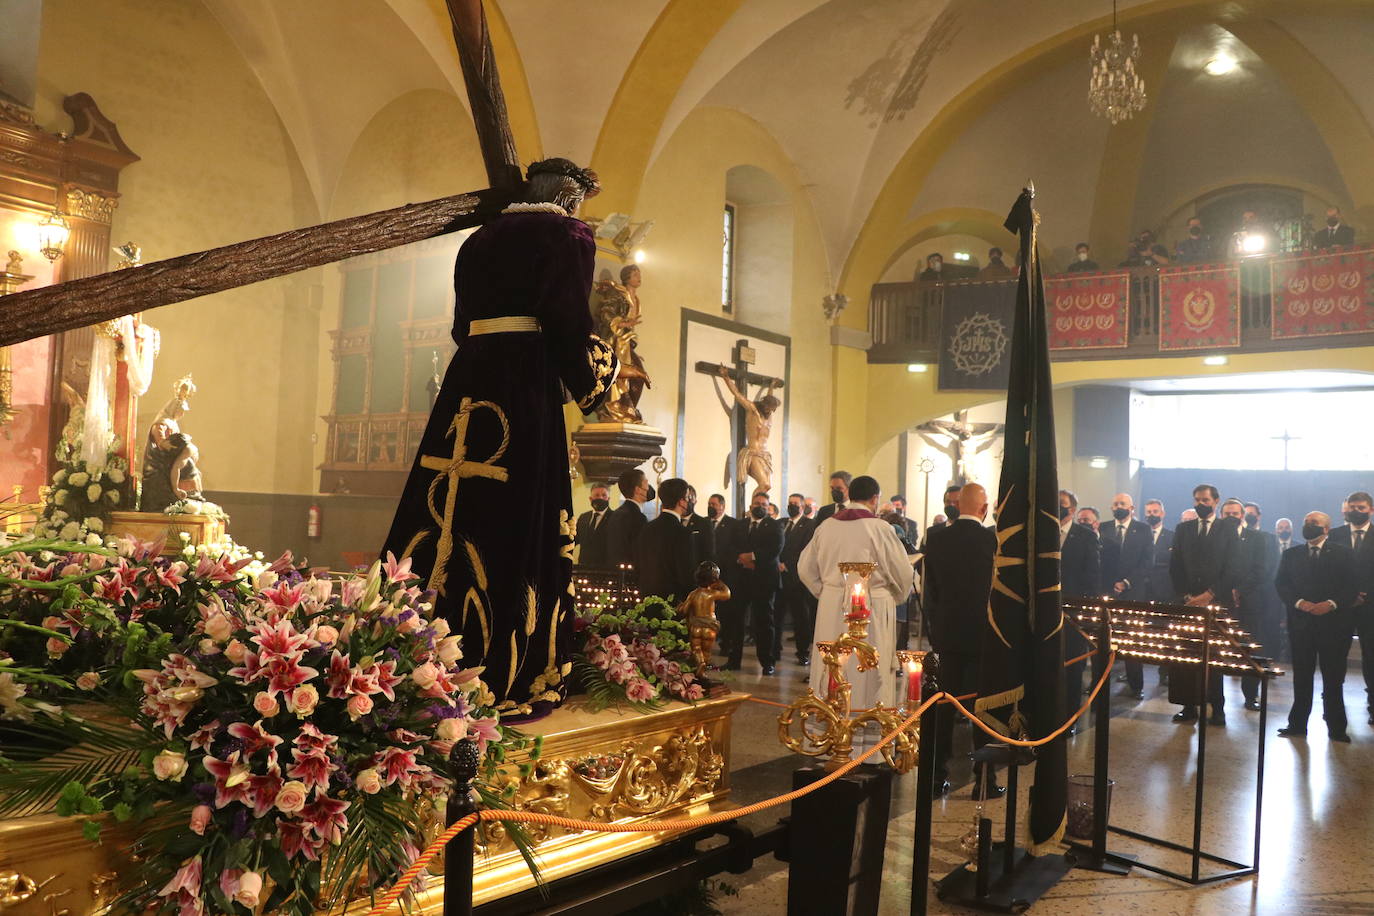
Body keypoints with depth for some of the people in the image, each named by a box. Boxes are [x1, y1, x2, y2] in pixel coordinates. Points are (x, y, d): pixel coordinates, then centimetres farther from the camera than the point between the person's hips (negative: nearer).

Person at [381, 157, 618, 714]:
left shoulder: (481, 237, 21)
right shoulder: (567, 233, 2)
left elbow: (463, 323, 20)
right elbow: (569, 322, -8)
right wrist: (598, 372, 8)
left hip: (467, 376, 7)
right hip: (526, 387, -6)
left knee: (449, 513, 8)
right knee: (518, 526, -4)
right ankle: (508, 682, 0)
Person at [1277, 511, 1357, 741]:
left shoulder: (1343, 554, 5)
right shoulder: (1291, 554, 12)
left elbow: (1351, 586, -2)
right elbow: (1281, 584, 4)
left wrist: (1331, 603, -17)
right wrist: (1299, 602, -12)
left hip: (1333, 623, -2)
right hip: (1301, 623, 2)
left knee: (1333, 677, 2)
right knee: (1301, 676, 4)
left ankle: (1336, 729, 10)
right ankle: (1298, 725, 10)